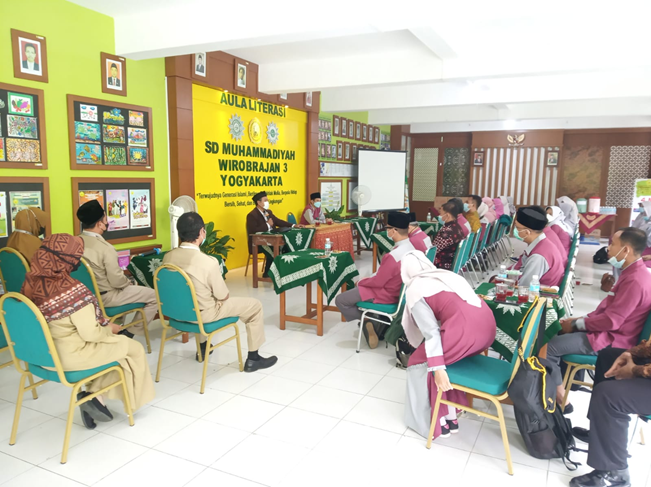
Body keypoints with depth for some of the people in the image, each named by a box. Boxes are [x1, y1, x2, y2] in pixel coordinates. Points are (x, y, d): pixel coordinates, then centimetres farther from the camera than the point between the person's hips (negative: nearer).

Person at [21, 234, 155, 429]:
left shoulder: (32, 282, -5)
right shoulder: (73, 291, -30)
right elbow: (90, 334, -23)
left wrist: (99, 321, 8)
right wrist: (109, 329, -2)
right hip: (71, 355, -8)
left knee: (116, 344, 23)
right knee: (134, 348, 9)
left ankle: (92, 397, 19)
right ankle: (96, 397, 15)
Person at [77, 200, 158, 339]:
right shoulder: (105, 248, -26)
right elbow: (117, 281, -23)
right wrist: (128, 282, -1)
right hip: (105, 296, -8)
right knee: (155, 296, -1)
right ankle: (130, 333, 5)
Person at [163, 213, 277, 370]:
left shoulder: (167, 257, -11)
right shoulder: (209, 262, -29)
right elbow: (223, 296, -17)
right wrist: (226, 295, 7)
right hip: (203, 314, -6)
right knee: (255, 306, 7)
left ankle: (202, 347, 48)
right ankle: (253, 359, 19)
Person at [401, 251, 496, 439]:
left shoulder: (414, 290, 5)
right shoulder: (448, 276, 25)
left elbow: (431, 332, -5)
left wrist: (437, 369, -7)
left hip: (464, 330, -7)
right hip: (487, 325, 7)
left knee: (420, 362, 14)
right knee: (445, 358, 28)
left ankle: (435, 422, 18)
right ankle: (451, 417, 31)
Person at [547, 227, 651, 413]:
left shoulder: (635, 281, -25)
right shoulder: (633, 272, 9)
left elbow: (611, 321, -26)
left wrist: (576, 324, -14)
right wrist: (582, 319, 5)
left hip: (611, 340, -11)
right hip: (611, 331, 11)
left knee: (549, 347, -14)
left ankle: (560, 399, 1)